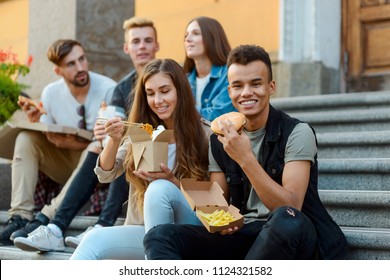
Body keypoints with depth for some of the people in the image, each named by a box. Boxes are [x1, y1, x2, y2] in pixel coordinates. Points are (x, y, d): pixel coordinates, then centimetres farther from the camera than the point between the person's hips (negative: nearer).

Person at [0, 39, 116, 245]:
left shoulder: (108, 90, -15)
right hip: (65, 165, 4)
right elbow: (47, 140, 1)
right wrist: (36, 122, -21)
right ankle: (20, 216, -26)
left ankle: (48, 216, -36)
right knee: (26, 138, -16)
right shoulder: (51, 92, -3)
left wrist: (79, 145, -29)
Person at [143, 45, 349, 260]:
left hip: (293, 238, -4)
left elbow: (291, 208, -17)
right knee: (160, 235, -18)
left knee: (286, 220, -41)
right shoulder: (219, 140, 9)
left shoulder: (297, 133, -7)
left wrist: (245, 159, -24)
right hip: (241, 233, 5)